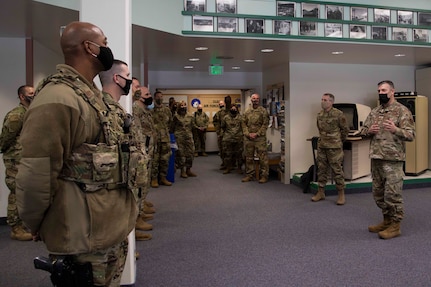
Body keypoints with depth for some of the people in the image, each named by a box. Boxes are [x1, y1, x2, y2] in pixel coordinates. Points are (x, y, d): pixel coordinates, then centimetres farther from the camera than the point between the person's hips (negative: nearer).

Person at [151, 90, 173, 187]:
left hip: (165, 138, 4)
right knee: (154, 159, -2)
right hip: (154, 138, -4)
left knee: (165, 159, 7)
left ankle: (163, 178, 16)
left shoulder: (167, 110, 12)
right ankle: (154, 179, 5)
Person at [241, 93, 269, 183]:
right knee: (248, 157, 10)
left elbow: (265, 124, -6)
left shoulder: (263, 111, -1)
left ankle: (264, 175, 4)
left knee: (262, 157, -3)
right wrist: (248, 134, -5)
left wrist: (257, 134, -12)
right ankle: (249, 175, 21)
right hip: (248, 138, 5)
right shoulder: (247, 112, 12)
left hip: (260, 138, -4)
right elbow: (243, 124, 9)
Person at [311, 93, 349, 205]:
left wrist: (338, 141, 7)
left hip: (334, 147, -6)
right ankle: (320, 193, 20)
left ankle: (341, 194, 10)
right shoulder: (319, 114, 8)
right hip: (321, 146, 6)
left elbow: (345, 129, -1)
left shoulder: (338, 114, -10)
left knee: (337, 170, 0)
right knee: (321, 170, 10)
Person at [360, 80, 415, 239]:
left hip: (392, 160, -7)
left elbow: (411, 135, -11)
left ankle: (395, 225, 12)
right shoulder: (374, 112, 14)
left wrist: (395, 129, -29)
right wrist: (369, 131, -5)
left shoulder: (402, 111, -6)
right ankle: (386, 220, 30)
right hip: (376, 158, 7)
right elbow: (363, 131, 18)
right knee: (378, 193, 15)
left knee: (393, 194, -2)